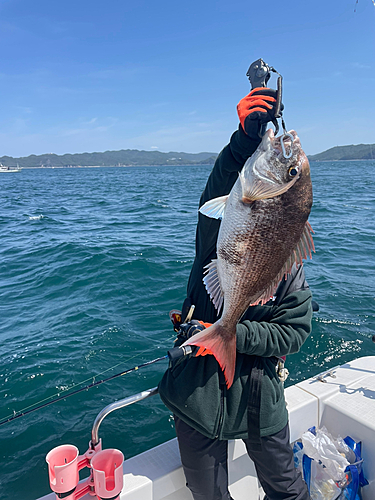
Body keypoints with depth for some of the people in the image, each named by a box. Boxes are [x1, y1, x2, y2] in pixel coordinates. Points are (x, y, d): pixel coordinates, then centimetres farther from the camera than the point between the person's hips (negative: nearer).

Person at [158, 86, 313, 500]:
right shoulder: (217, 243, -8)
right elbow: (218, 193, -28)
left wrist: (229, 333, -22)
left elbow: (294, 331, -10)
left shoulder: (288, 265, -2)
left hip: (260, 396, 1)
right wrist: (247, 137, -41)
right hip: (197, 389, -1)